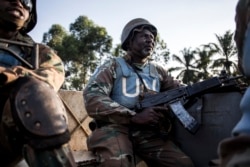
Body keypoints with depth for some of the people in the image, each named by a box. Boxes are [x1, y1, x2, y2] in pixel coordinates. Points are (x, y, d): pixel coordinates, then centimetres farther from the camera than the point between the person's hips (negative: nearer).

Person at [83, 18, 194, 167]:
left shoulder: (158, 71, 21)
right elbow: (93, 100, -9)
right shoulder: (113, 67, 5)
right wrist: (135, 117, -18)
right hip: (114, 129, -5)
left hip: (148, 132, 5)